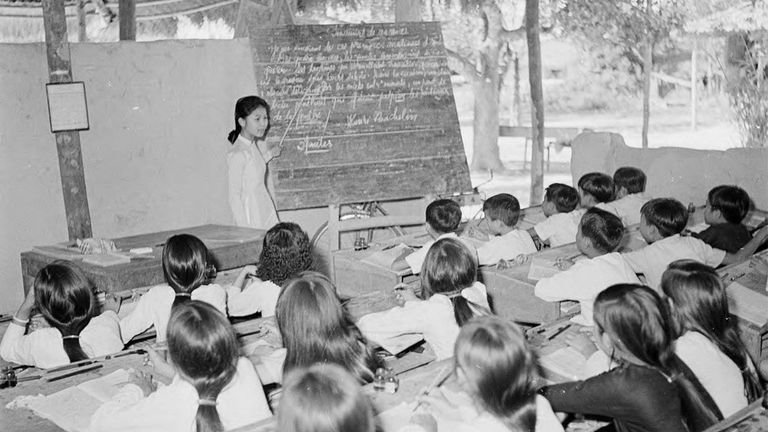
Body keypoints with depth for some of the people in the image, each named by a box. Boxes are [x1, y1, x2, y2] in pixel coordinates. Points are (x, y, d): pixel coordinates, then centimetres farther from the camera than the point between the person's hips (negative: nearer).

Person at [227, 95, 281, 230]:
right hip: (251, 219, -7)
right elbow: (234, 196, -14)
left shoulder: (257, 145, 7)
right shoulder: (237, 154, -15)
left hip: (267, 212, 7)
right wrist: (244, 228, -16)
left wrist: (269, 155, 20)